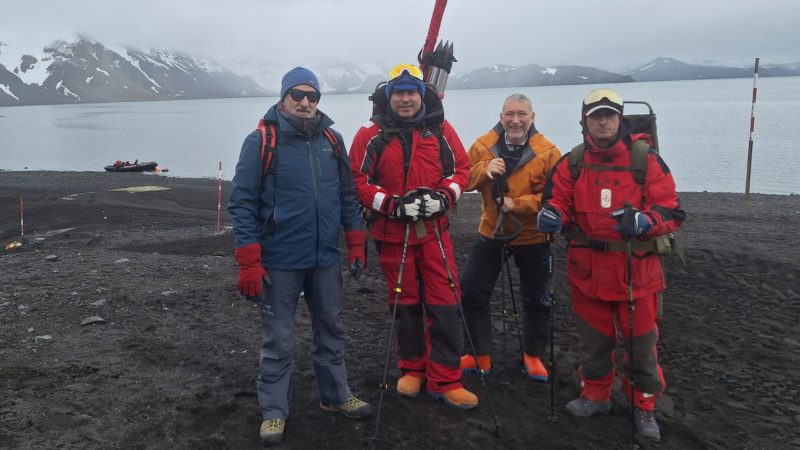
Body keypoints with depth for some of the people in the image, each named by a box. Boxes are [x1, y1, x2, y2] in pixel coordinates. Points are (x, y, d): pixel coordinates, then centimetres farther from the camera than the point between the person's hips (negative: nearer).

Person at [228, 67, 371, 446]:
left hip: (326, 258, 5)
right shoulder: (261, 142, -9)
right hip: (279, 261, -4)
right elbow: (241, 202, -10)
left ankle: (335, 394, 35)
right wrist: (249, 263, -14)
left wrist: (356, 245, 7)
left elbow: (348, 195, 11)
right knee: (278, 339, 6)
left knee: (331, 329, 16)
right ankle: (274, 410, 22)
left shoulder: (331, 140, 5)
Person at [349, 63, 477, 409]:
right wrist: (392, 204, -17)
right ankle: (412, 369, 30)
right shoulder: (371, 135, -3)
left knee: (444, 303, 0)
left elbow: (460, 168, 7)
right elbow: (357, 180, -4)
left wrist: (443, 197, -12)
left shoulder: (440, 130, 2)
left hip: (434, 230, 1)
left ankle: (444, 380, 10)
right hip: (392, 232, -1)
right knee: (405, 303, 12)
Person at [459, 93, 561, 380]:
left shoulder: (548, 152, -13)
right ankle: (480, 354, 21)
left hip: (533, 237, -2)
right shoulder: (484, 146, -5)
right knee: (472, 291, 4)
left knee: (535, 300, 12)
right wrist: (484, 169, -27)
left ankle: (533, 355, 33)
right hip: (491, 233, 2)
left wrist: (518, 203, -25)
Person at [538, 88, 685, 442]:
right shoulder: (572, 163, 3)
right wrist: (551, 214, -20)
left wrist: (645, 221, -29)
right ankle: (595, 395, 36)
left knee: (640, 342, 8)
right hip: (587, 269, 2)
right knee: (593, 338, 16)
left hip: (636, 269, -2)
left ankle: (643, 406, 28)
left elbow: (671, 210, -8)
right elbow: (558, 200, 4)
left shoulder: (645, 159, -6)